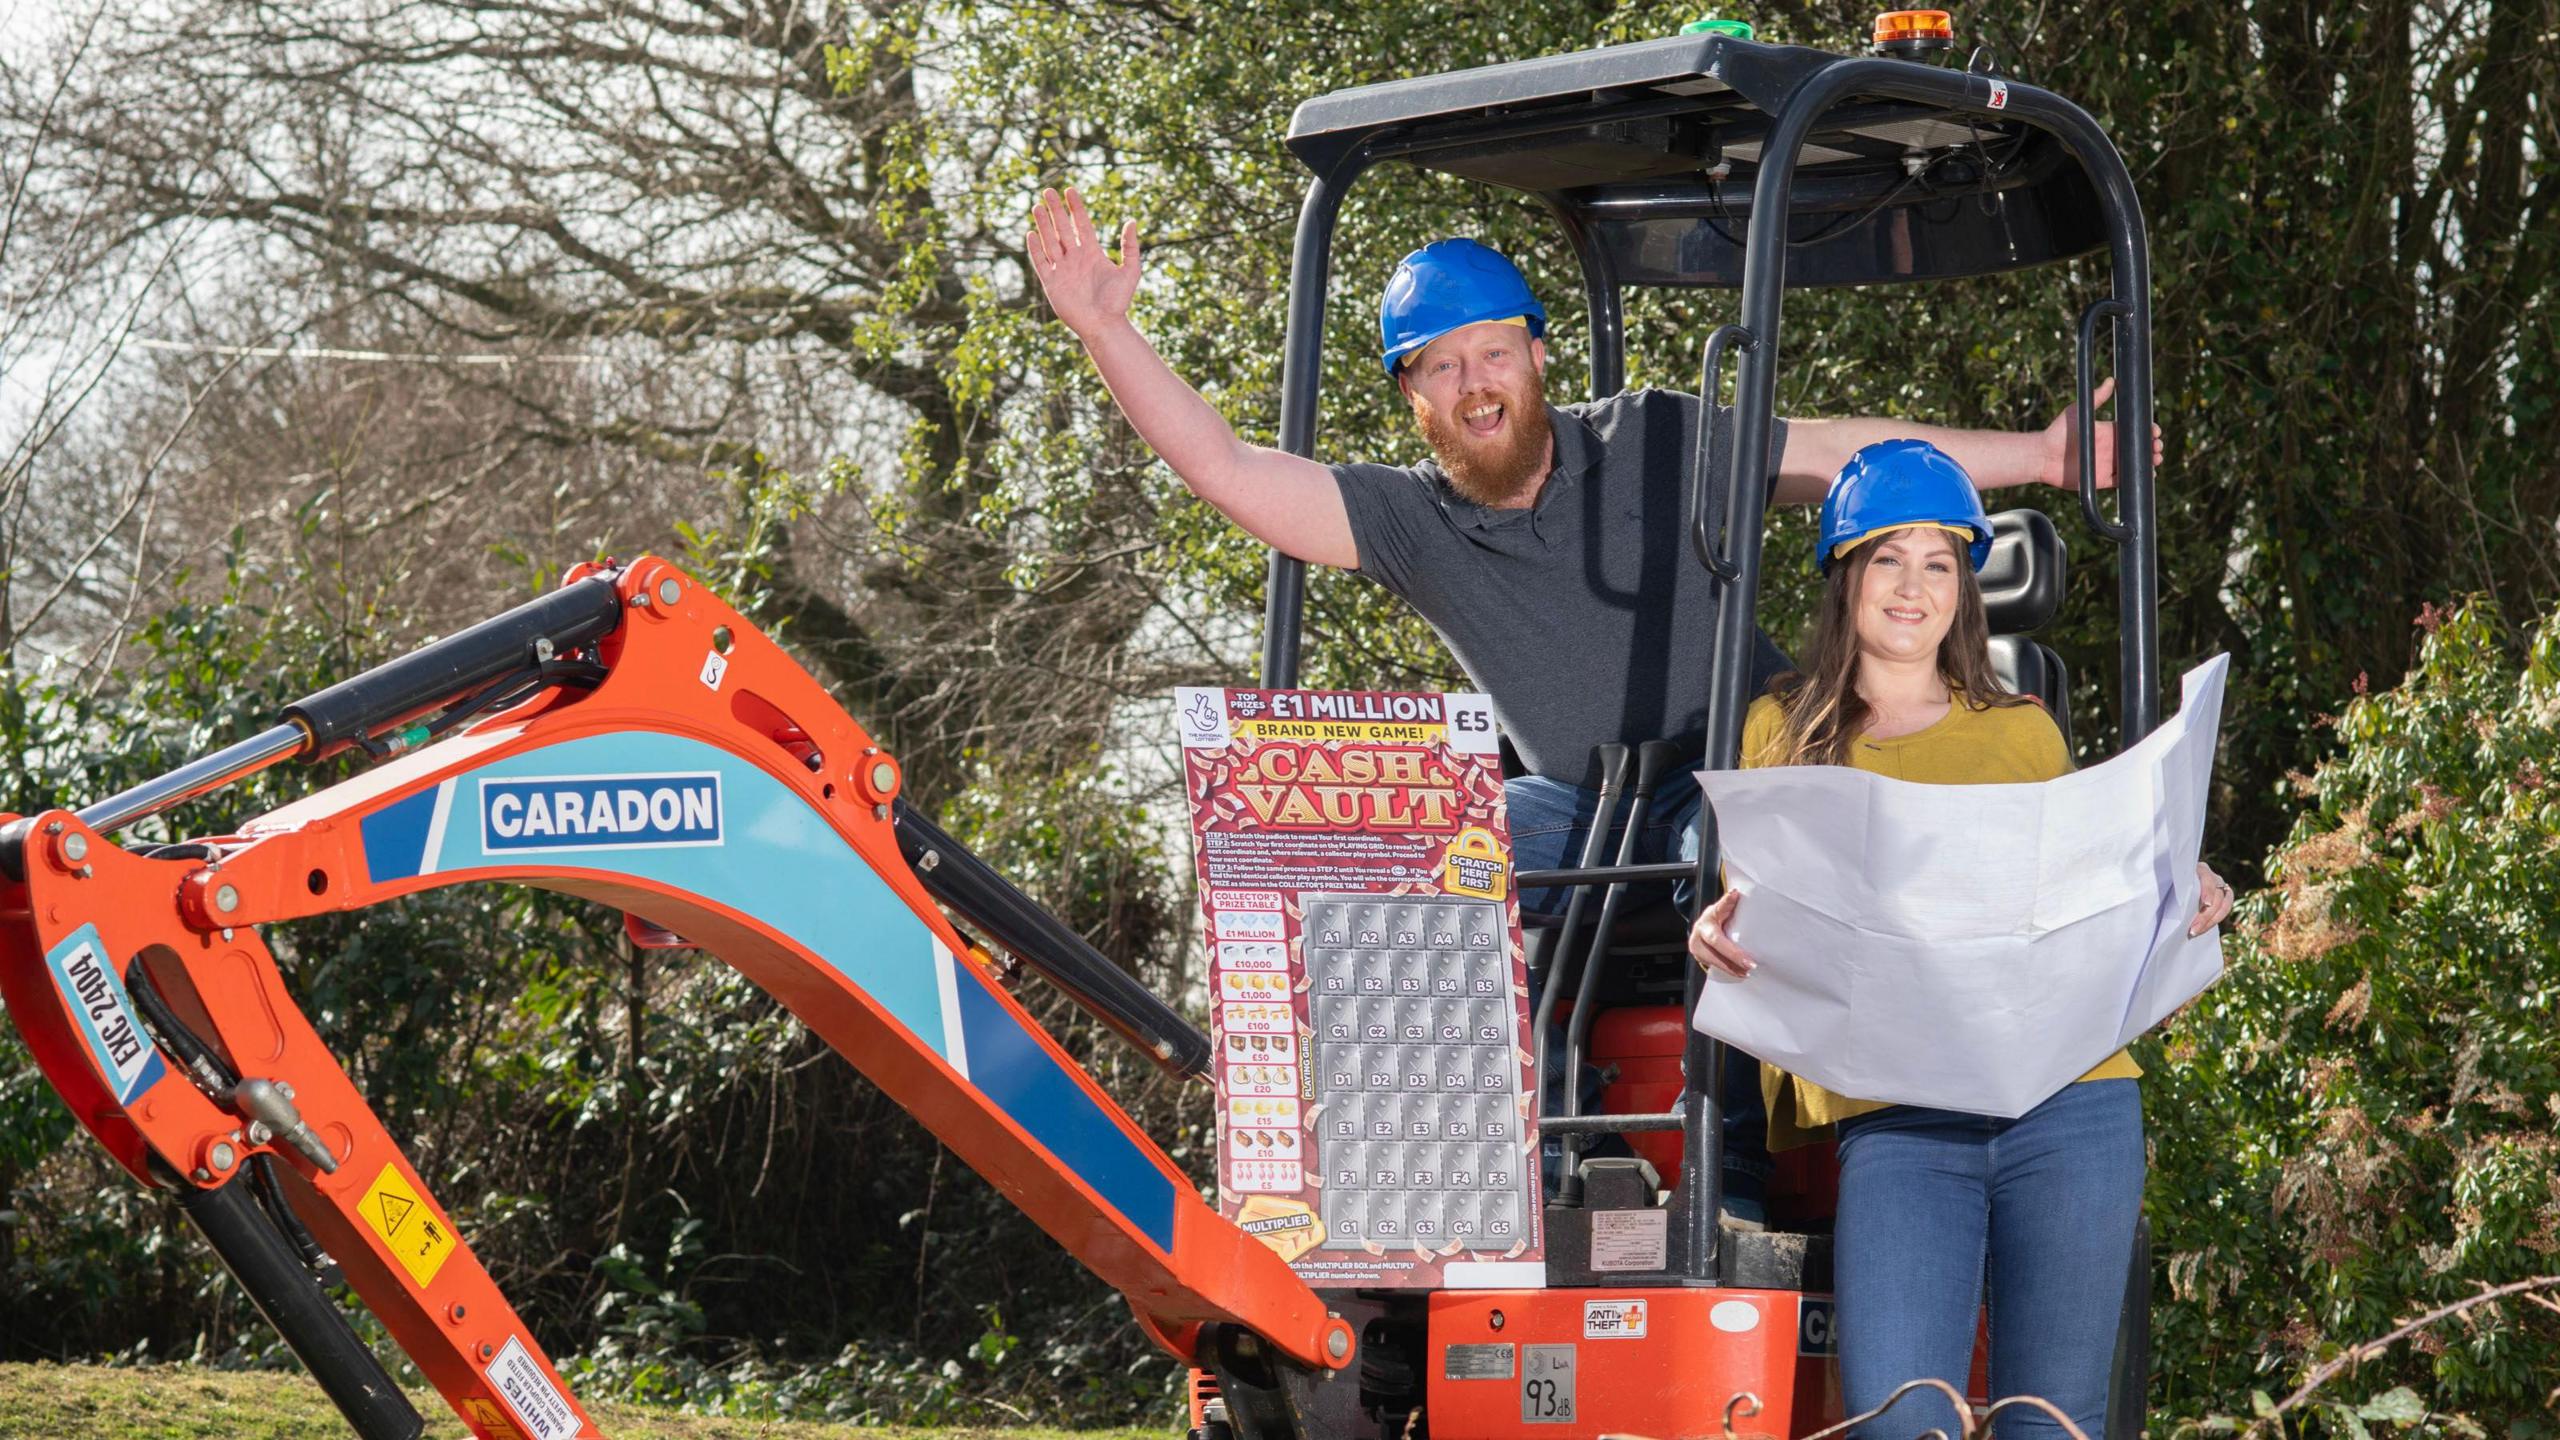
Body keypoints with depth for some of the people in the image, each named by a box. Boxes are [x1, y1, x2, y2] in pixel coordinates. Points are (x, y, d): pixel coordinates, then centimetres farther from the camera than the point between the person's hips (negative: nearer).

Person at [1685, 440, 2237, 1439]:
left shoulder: (2023, 733, 17)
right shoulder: (1783, 732, 15)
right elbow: (1753, 909, 15)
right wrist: (1716, 933, -8)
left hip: (2068, 1104, 1)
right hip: (1895, 1119, -1)